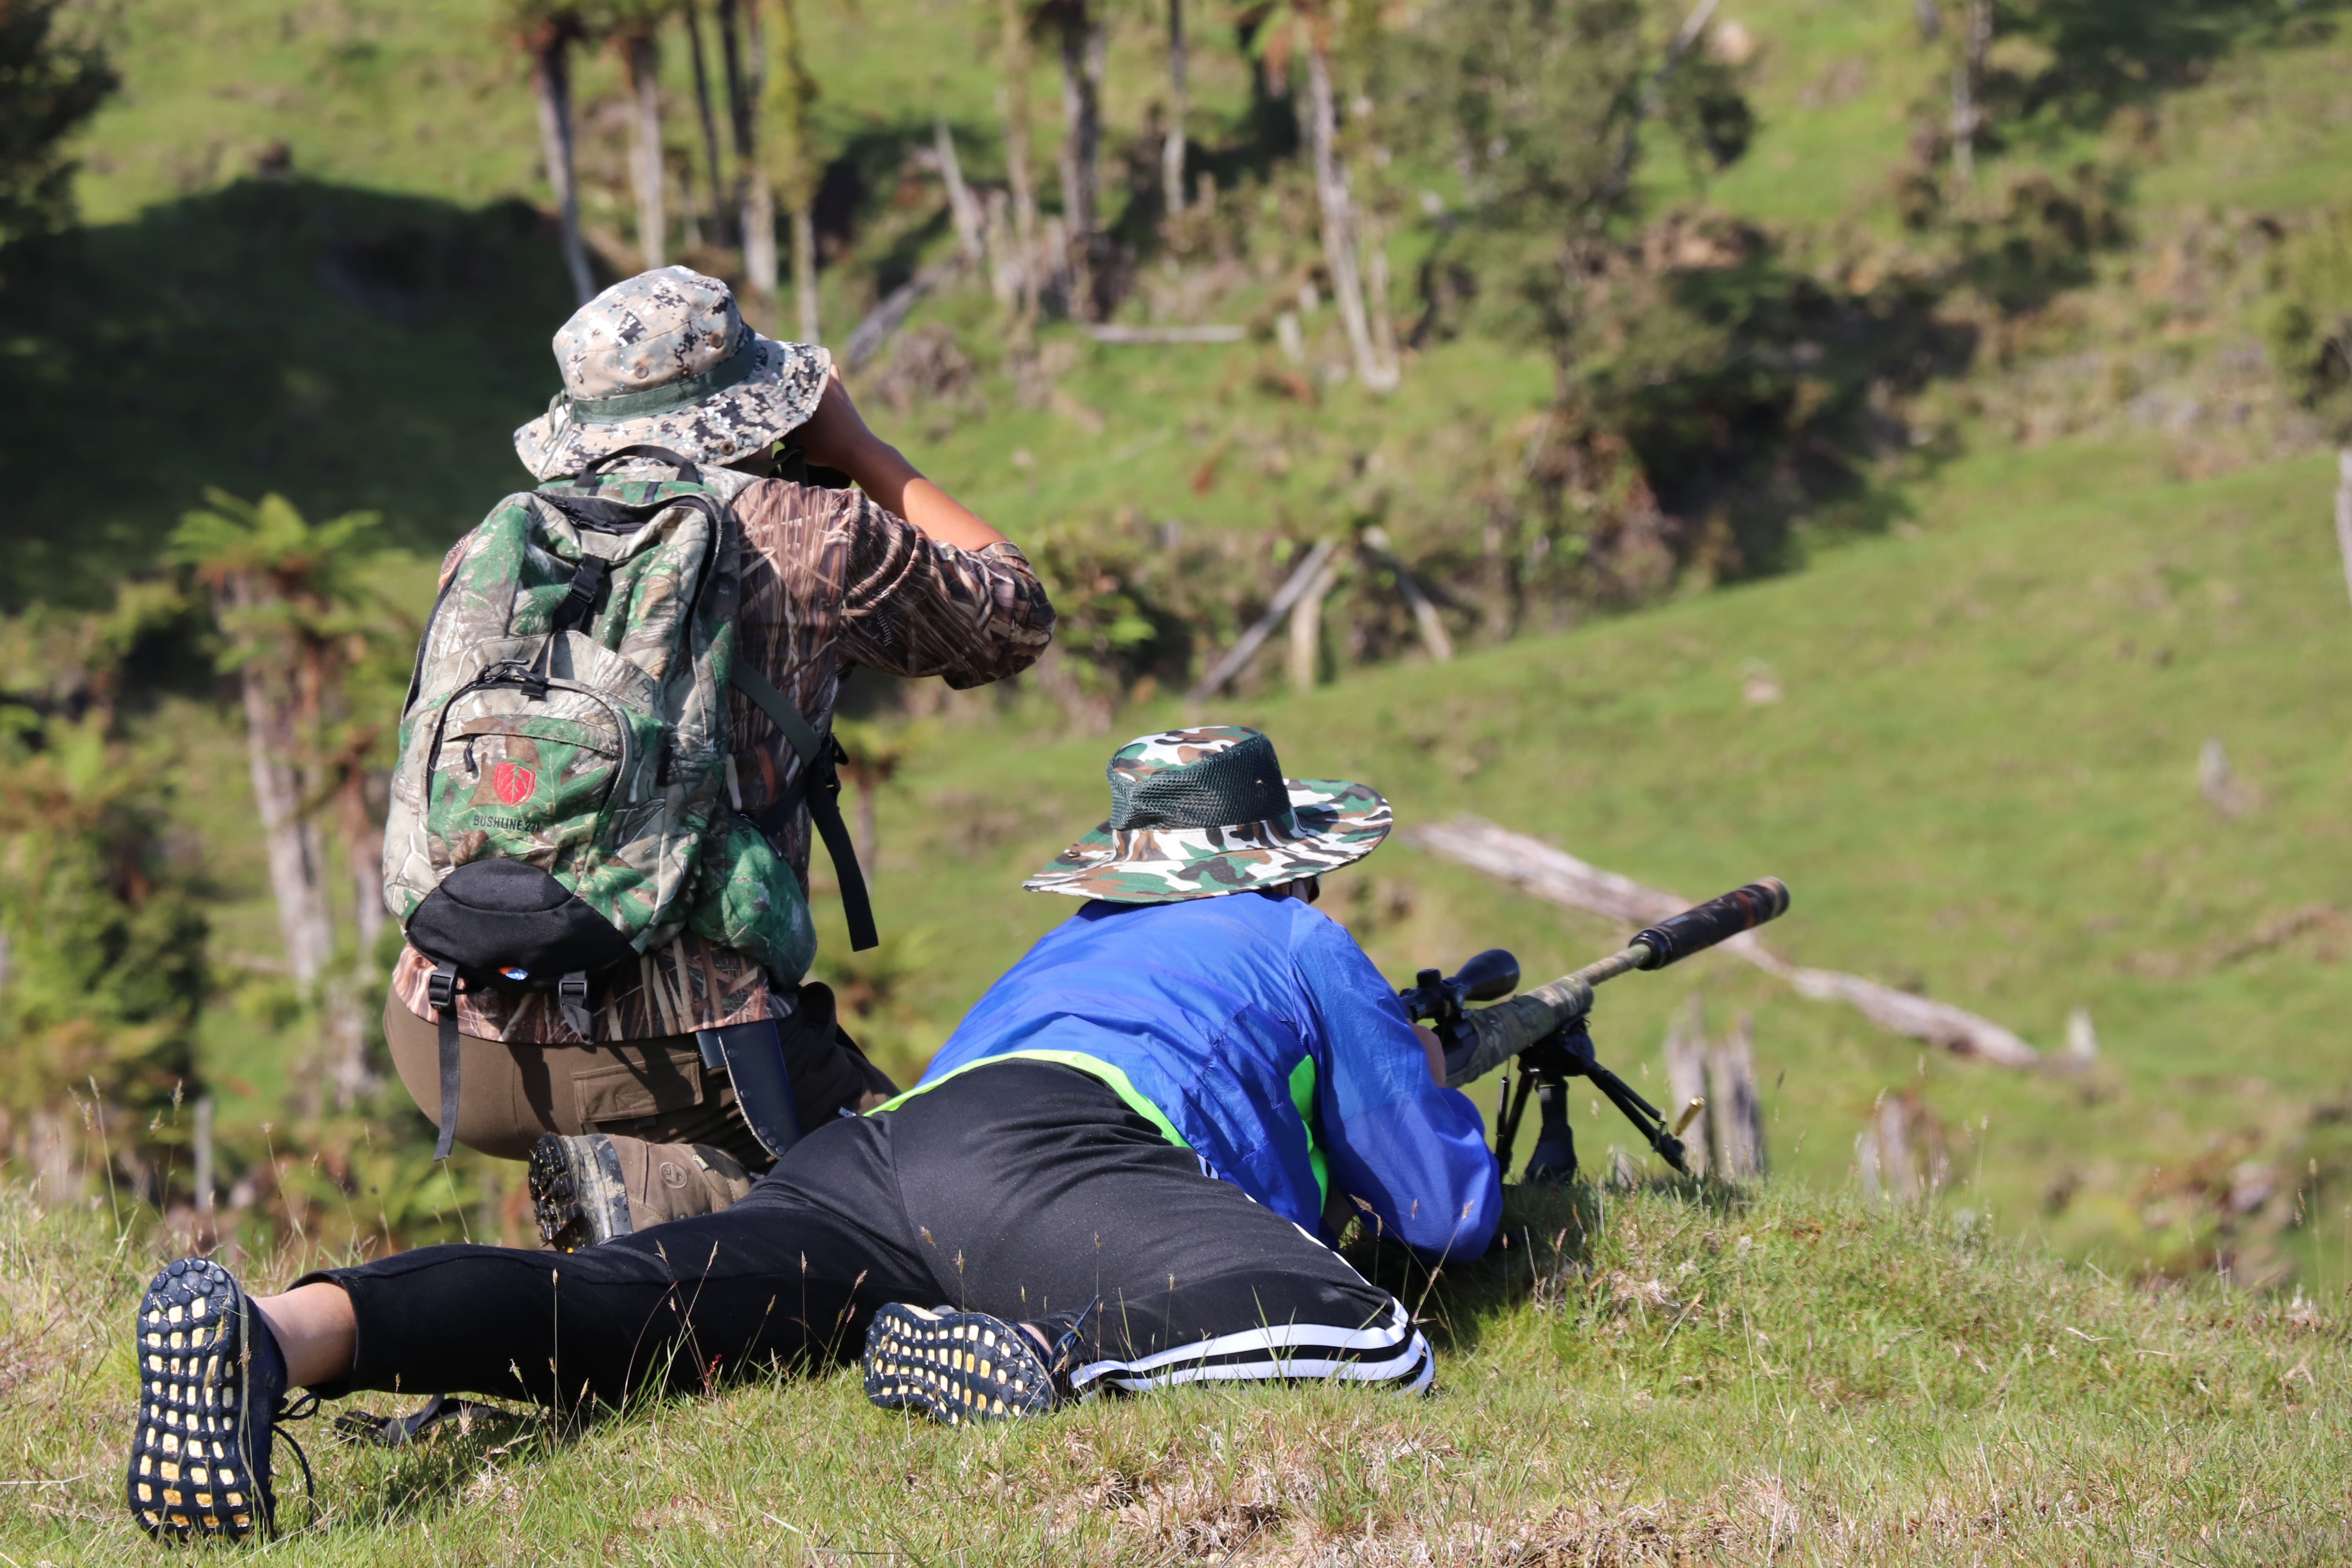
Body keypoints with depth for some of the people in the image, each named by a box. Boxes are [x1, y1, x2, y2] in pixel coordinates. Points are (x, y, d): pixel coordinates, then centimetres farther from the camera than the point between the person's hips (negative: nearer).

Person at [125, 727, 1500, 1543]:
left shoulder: (1069, 950, 44)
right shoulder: (1309, 951, 29)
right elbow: (1455, 1213, 33)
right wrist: (1435, 1092, 58)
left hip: (863, 1158, 6)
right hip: (1040, 1157, -6)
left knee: (605, 1317, -20)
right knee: (1377, 1355, -19)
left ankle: (280, 1335, -47)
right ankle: (1043, 1357, -38)